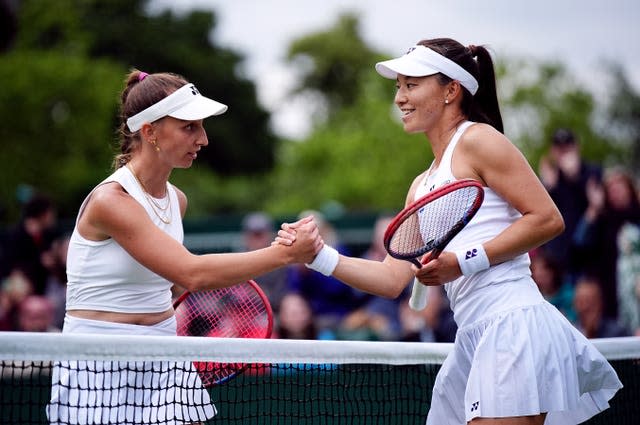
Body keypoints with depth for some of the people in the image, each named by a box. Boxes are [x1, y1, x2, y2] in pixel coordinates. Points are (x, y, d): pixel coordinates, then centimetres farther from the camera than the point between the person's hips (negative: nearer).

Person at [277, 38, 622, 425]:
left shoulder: (477, 139, -2)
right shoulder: (423, 186, 23)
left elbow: (548, 219, -9)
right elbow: (394, 278, 18)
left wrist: (465, 261, -14)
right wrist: (320, 256, 5)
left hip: (512, 323, -9)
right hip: (475, 337, 9)